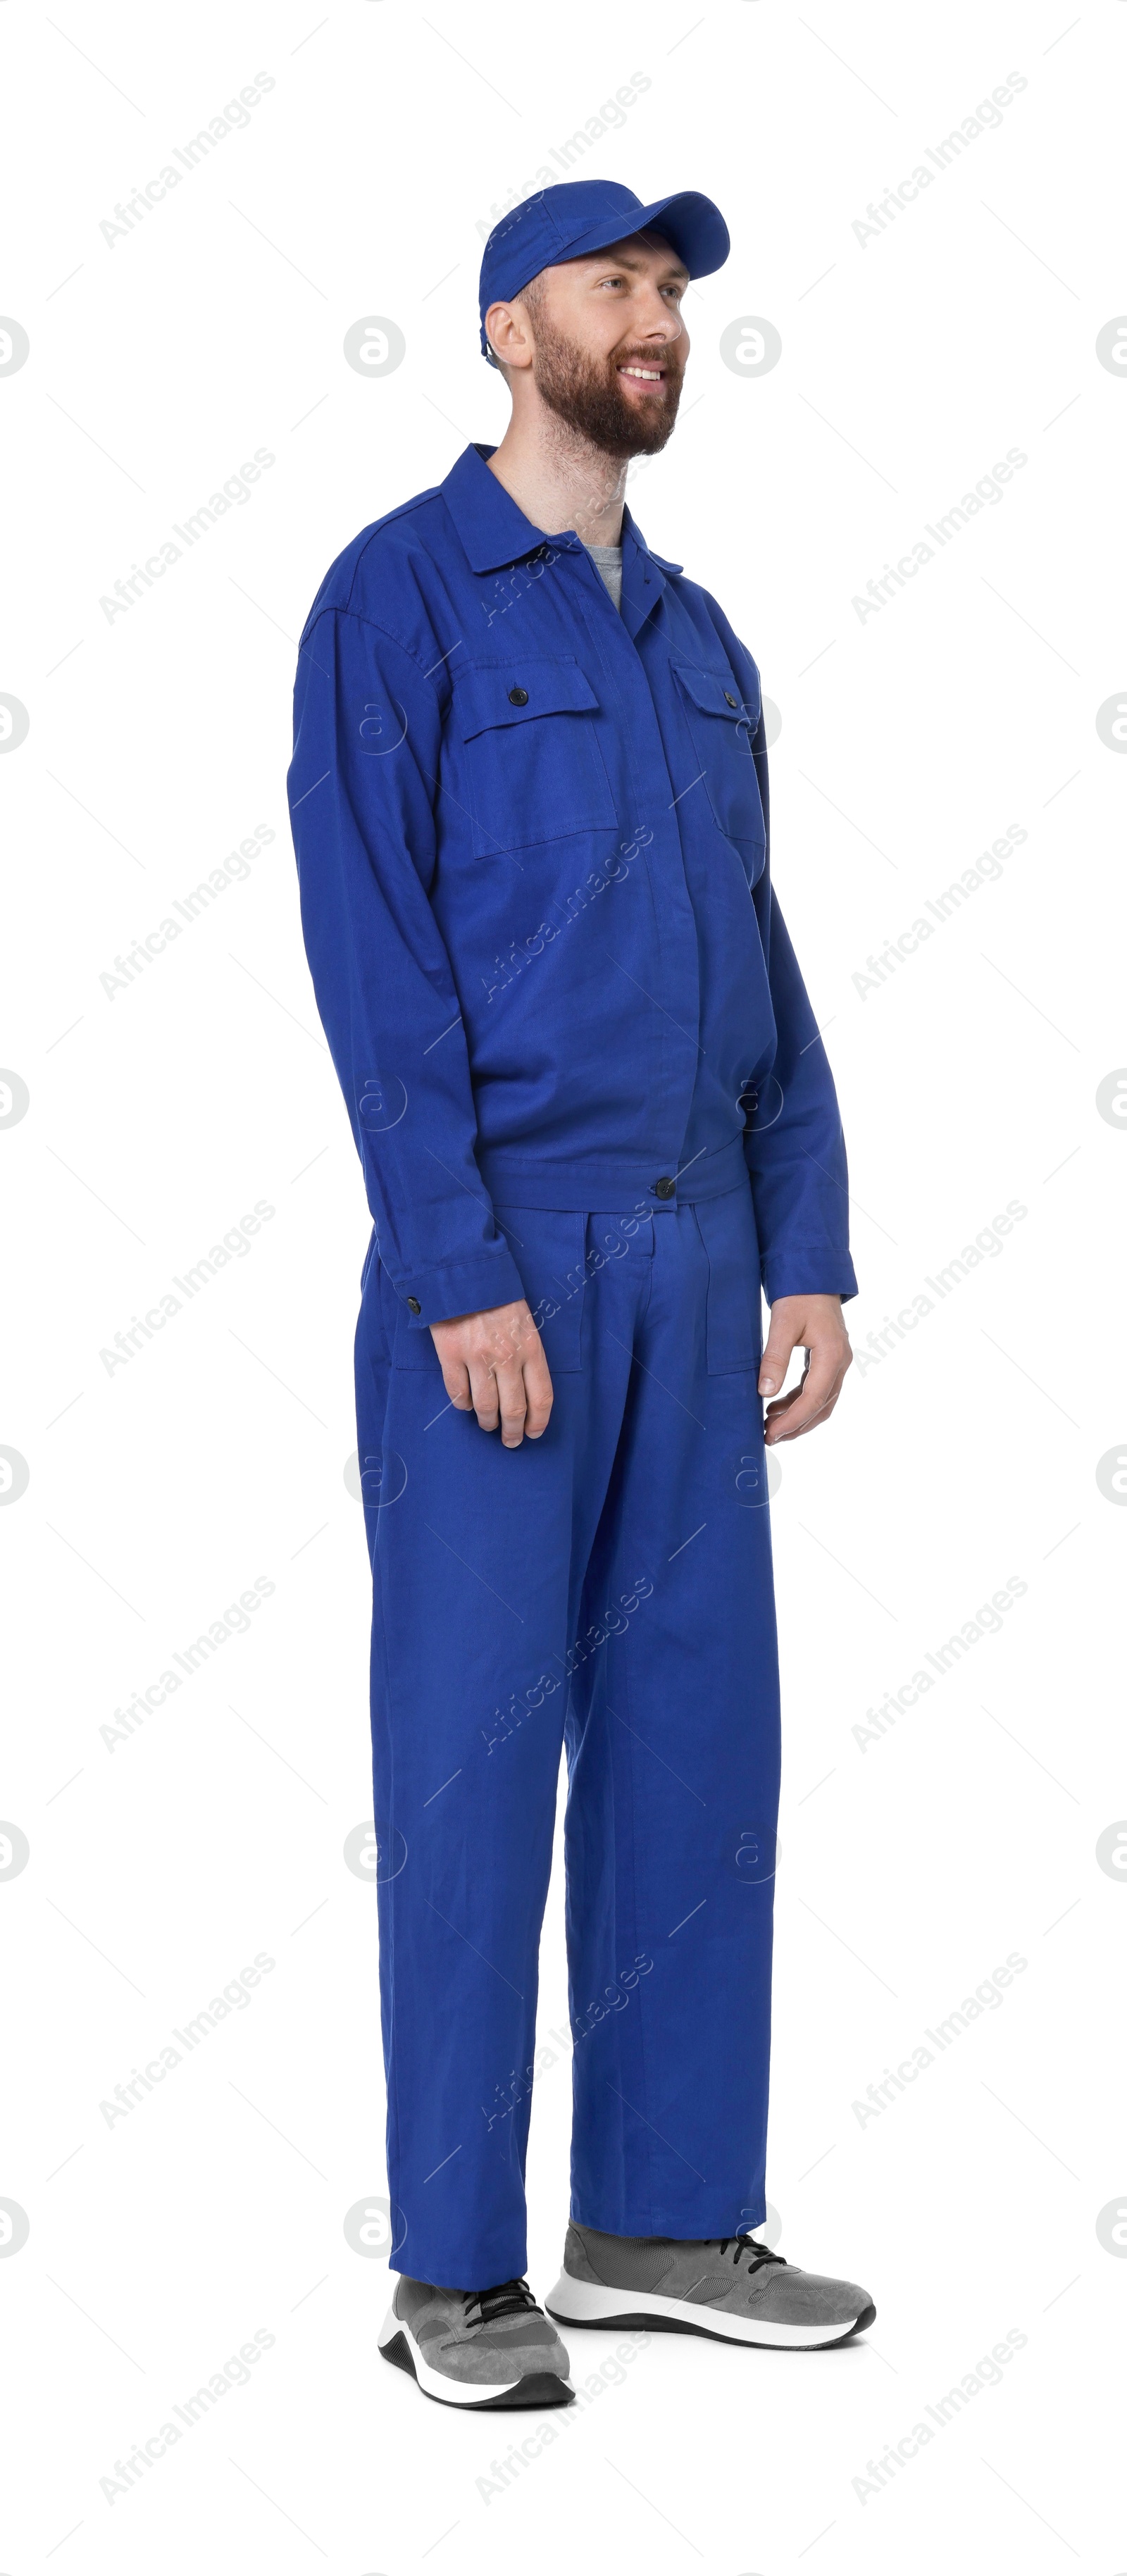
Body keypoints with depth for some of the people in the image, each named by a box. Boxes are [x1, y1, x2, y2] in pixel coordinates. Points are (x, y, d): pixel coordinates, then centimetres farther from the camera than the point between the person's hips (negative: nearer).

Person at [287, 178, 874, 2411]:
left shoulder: (696, 640, 18)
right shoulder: (399, 600, -4)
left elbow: (762, 972, 17)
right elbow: (373, 963, -13)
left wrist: (810, 1261, 8)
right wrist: (459, 1280, -19)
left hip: (694, 1260, 7)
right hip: (497, 1254, -7)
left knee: (695, 1726, 8)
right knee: (475, 1749, -4)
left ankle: (665, 2218, 19)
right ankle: (456, 2267, 6)